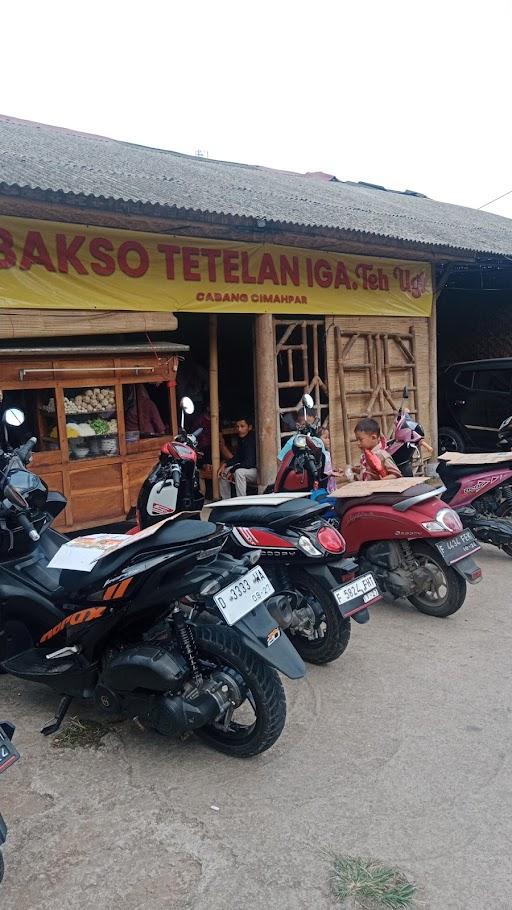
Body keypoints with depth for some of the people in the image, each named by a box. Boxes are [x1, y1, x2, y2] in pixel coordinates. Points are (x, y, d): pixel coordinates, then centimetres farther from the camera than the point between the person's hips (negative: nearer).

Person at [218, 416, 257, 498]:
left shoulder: (253, 439, -22)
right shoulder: (241, 438, 5)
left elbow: (249, 462, -28)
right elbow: (237, 457, 13)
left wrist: (232, 470, -21)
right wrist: (225, 464, -4)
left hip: (258, 471, -10)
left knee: (239, 472, -34)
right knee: (223, 472, 8)